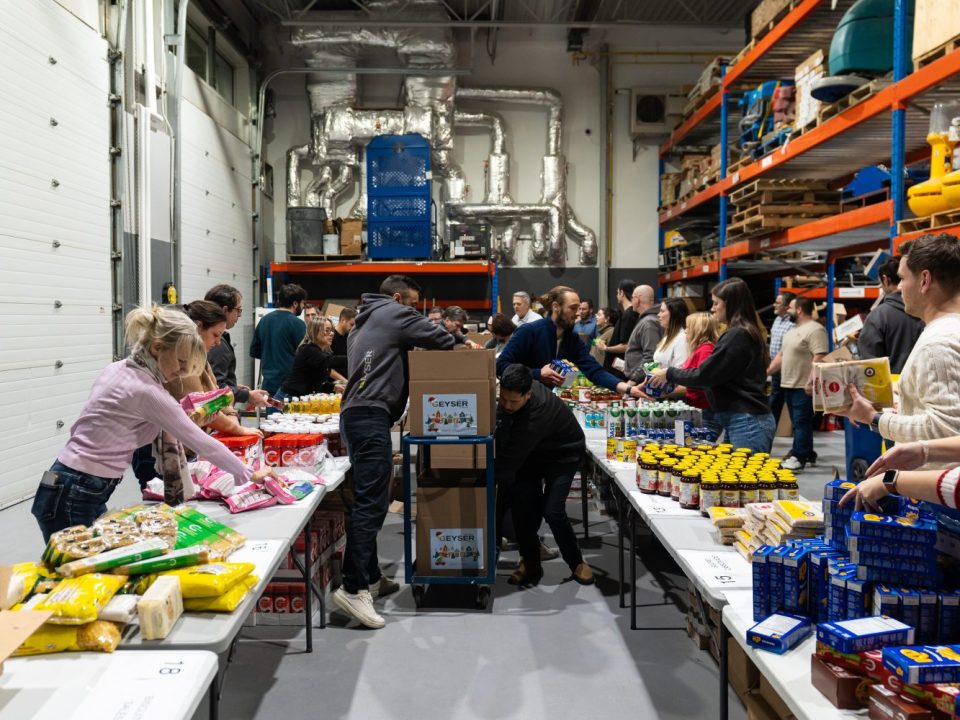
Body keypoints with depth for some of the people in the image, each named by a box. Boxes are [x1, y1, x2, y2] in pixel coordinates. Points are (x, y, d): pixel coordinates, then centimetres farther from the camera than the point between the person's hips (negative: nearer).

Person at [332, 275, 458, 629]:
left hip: (357, 414, 10)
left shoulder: (363, 323, 29)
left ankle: (369, 576, 19)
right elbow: (442, 339, 0)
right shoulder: (394, 314, 1)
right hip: (371, 416, -10)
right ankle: (352, 588, -17)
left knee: (369, 499, 13)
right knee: (371, 502, -14)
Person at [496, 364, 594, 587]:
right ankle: (531, 563, 12)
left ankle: (576, 562, 8)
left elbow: (514, 454, -39)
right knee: (521, 506, -5)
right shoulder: (512, 392, -19)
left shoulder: (539, 411, -41)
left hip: (562, 455, -6)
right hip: (532, 452, 7)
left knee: (552, 511, -16)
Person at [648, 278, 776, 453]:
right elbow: (718, 375, 19)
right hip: (747, 420, 10)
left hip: (747, 423, -10)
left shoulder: (737, 336, -14)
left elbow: (705, 374, -14)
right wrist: (678, 381, 16)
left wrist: (670, 374, 0)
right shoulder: (746, 334, 17)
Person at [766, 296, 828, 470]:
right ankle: (808, 455, 24)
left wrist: (811, 382, -27)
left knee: (801, 422, -6)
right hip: (788, 385, 9)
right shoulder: (793, 330, 18)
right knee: (799, 423, 14)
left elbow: (820, 358, -22)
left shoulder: (815, 330, -14)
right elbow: (781, 355, 23)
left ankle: (798, 457, -4)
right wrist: (766, 372, 19)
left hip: (804, 387, -9)